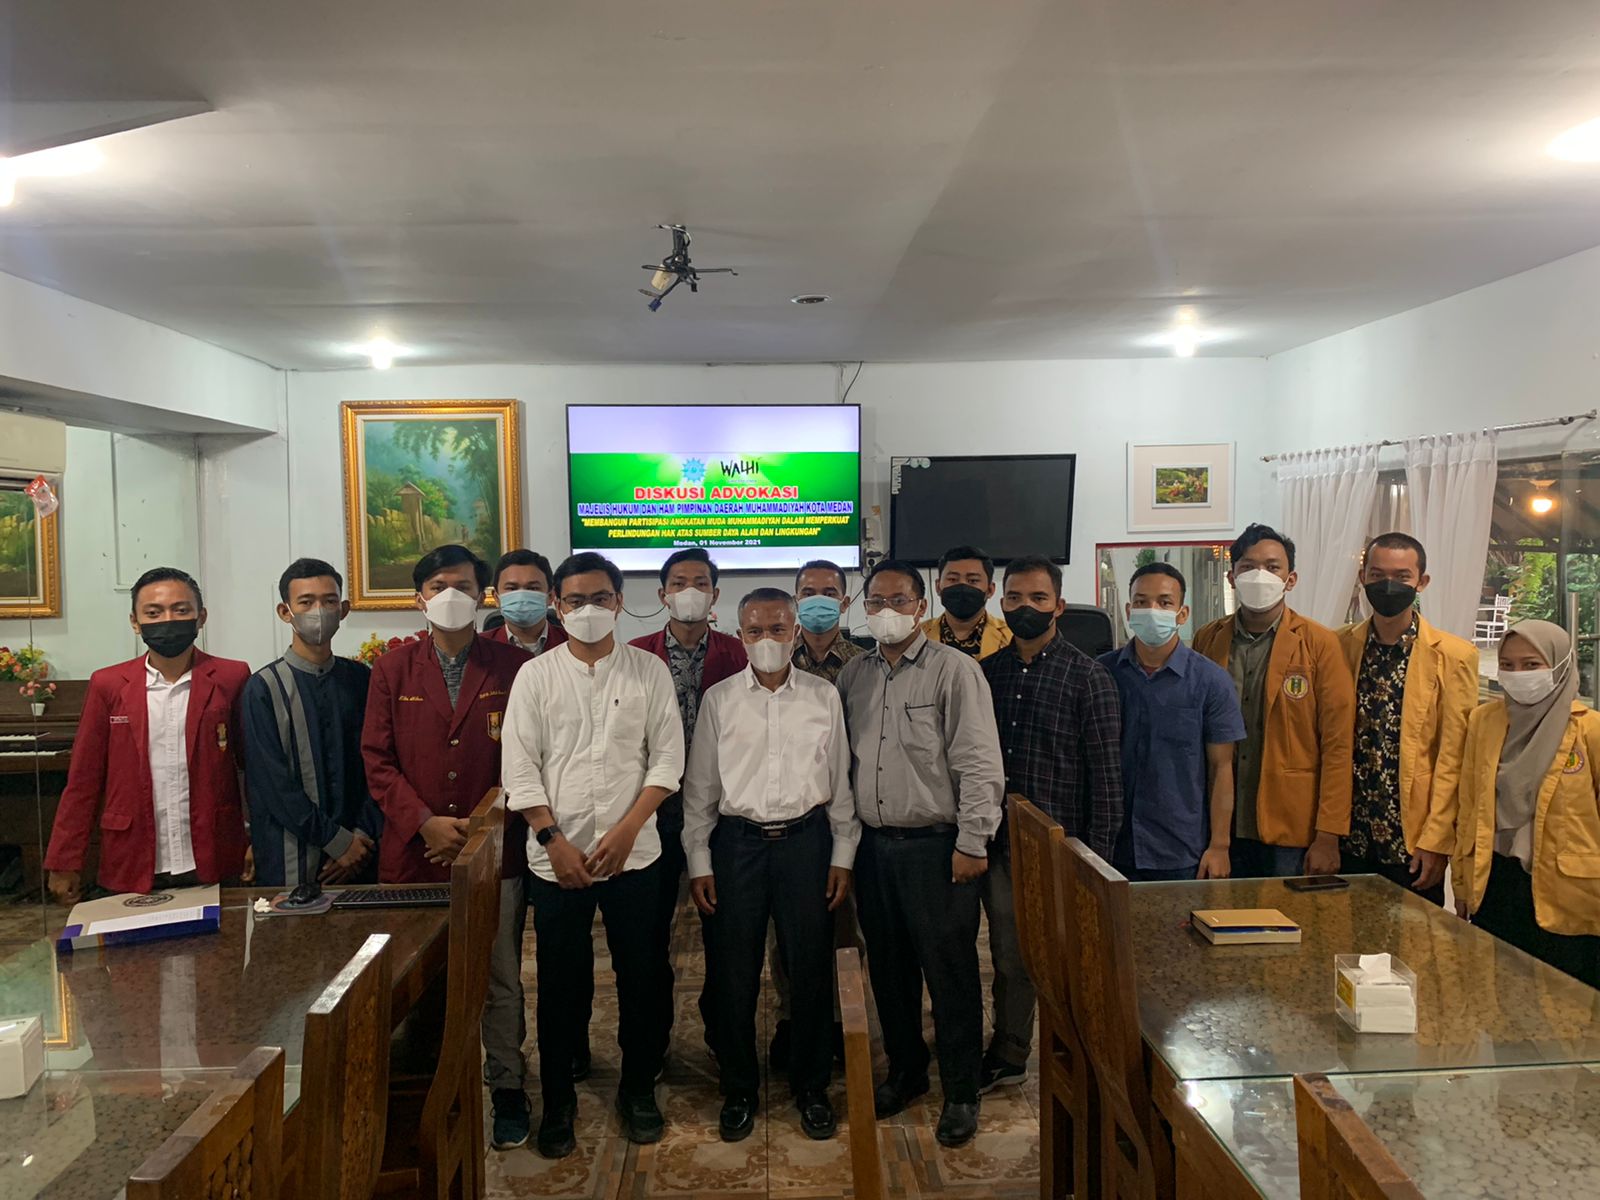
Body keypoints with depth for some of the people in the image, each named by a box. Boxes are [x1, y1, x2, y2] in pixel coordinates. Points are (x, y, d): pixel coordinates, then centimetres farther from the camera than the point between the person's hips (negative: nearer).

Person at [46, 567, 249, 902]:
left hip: (213, 866, -1)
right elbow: (83, 780, 4)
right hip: (132, 871, 1)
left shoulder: (231, 679, -2)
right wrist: (64, 864, 3)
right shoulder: (108, 685, 2)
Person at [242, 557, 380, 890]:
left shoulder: (362, 679, 5)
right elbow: (273, 783, -9)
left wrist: (363, 836, -8)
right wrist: (338, 841, -12)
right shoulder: (263, 689, -5)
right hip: (290, 861, -3)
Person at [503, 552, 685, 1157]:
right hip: (556, 857, 0)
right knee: (561, 982, 9)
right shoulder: (535, 675, 2)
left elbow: (667, 758, -2)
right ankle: (557, 1100, 27)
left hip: (634, 854, 0)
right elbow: (520, 768, -1)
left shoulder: (649, 672, 1)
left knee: (643, 976, 8)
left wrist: (625, 830, -11)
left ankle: (638, 1088, 28)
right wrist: (554, 841, -9)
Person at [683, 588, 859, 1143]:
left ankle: (811, 1086, 26)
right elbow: (699, 787, 5)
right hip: (737, 841, 0)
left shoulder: (824, 696, 4)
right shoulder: (719, 699, 3)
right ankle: (739, 1090, 24)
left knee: (811, 968, 6)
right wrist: (698, 862, 1)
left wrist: (843, 855, 4)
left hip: (806, 838, 0)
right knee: (734, 972, 6)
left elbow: (841, 782, 7)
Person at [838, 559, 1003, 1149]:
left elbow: (979, 762, -11)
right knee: (889, 968, 16)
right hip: (874, 845, 5)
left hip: (936, 846, -5)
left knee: (950, 973, 3)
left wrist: (972, 842, -14)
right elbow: (842, 758, 13)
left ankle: (961, 1094, 20)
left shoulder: (954, 670, -8)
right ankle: (905, 1072, 35)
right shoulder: (854, 674, 9)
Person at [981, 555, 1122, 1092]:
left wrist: (1099, 855, -10)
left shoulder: (1087, 676, -6)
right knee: (1008, 956, 15)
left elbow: (1105, 770, -7)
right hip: (998, 842, 4)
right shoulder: (986, 671, 6)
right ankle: (1007, 1057, 32)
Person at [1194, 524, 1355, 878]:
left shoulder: (1319, 644, -2)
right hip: (1220, 828, 3)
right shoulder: (1207, 640, 6)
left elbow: (1337, 746, -5)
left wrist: (1328, 837, -9)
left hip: (1292, 834, -2)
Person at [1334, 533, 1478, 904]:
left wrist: (1436, 841, -10)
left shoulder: (1453, 656, -4)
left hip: (1412, 841, -2)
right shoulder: (1339, 646, 4)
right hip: (1350, 838, 2)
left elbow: (1452, 757, -6)